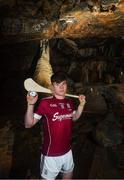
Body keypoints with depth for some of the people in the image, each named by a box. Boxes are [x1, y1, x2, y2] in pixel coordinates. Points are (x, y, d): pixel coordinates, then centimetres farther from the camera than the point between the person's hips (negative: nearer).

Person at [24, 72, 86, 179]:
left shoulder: (70, 102, -2)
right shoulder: (45, 103, -20)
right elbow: (29, 124, -16)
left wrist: (82, 104, 3)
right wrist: (30, 104, -29)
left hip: (67, 150, 6)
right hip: (51, 153, -6)